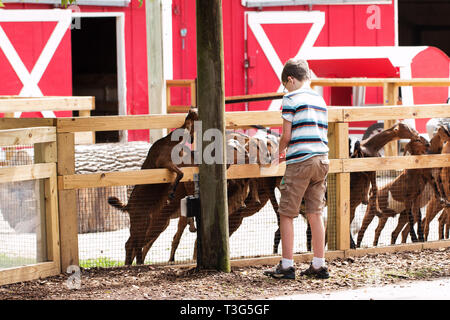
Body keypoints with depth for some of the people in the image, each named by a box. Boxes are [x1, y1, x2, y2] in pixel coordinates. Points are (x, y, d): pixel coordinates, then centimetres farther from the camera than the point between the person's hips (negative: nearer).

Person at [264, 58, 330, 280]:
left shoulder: (291, 98, -4)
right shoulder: (320, 100, 16)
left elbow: (287, 135, -8)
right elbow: (321, 134, 16)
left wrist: (280, 152, 12)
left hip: (300, 161, -7)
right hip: (322, 160, 7)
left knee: (287, 214, 1)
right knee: (315, 213, 10)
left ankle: (287, 266, 1)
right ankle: (319, 265, 10)